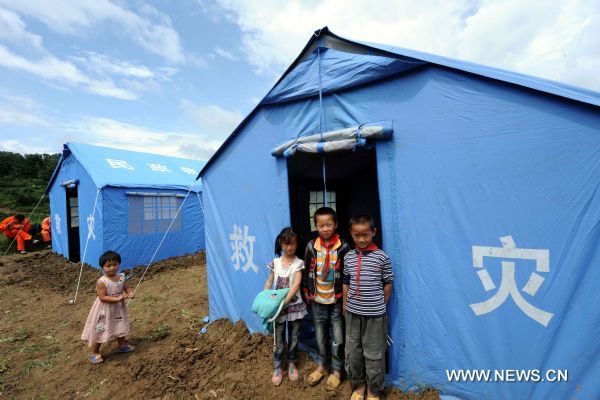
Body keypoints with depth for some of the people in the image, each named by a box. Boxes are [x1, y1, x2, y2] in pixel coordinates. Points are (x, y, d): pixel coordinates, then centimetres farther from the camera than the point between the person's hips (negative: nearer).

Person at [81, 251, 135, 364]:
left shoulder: (121, 278, -7)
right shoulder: (101, 282, -24)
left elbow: (127, 288, 3)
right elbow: (103, 297, -26)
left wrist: (130, 293, -19)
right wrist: (117, 299, -34)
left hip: (118, 308, 6)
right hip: (105, 310, -6)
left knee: (120, 328, 22)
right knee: (100, 331, 7)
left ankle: (121, 346, 43)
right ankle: (94, 353, 29)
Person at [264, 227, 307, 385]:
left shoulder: (299, 263, -11)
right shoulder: (275, 263, -3)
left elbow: (296, 285, -19)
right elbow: (268, 283, 4)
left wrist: (284, 302, -25)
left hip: (294, 305, -1)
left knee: (293, 338, 16)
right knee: (279, 340, 12)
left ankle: (292, 364, 39)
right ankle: (277, 368, 32)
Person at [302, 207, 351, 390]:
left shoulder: (343, 246, -12)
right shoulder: (311, 246, -6)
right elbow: (306, 271, 2)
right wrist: (306, 293, 3)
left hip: (337, 301, -2)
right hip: (317, 301, 2)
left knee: (337, 338, 10)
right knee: (320, 336, 18)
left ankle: (337, 371, 32)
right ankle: (322, 366, 40)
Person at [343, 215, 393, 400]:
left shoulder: (382, 257, -11)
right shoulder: (348, 257, -1)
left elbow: (388, 284, -2)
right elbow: (346, 284, 7)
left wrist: (381, 305, 2)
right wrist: (345, 307, 9)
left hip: (375, 314, -3)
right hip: (353, 313, 4)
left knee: (374, 354, 10)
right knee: (352, 351, 16)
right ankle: (358, 385, 39)